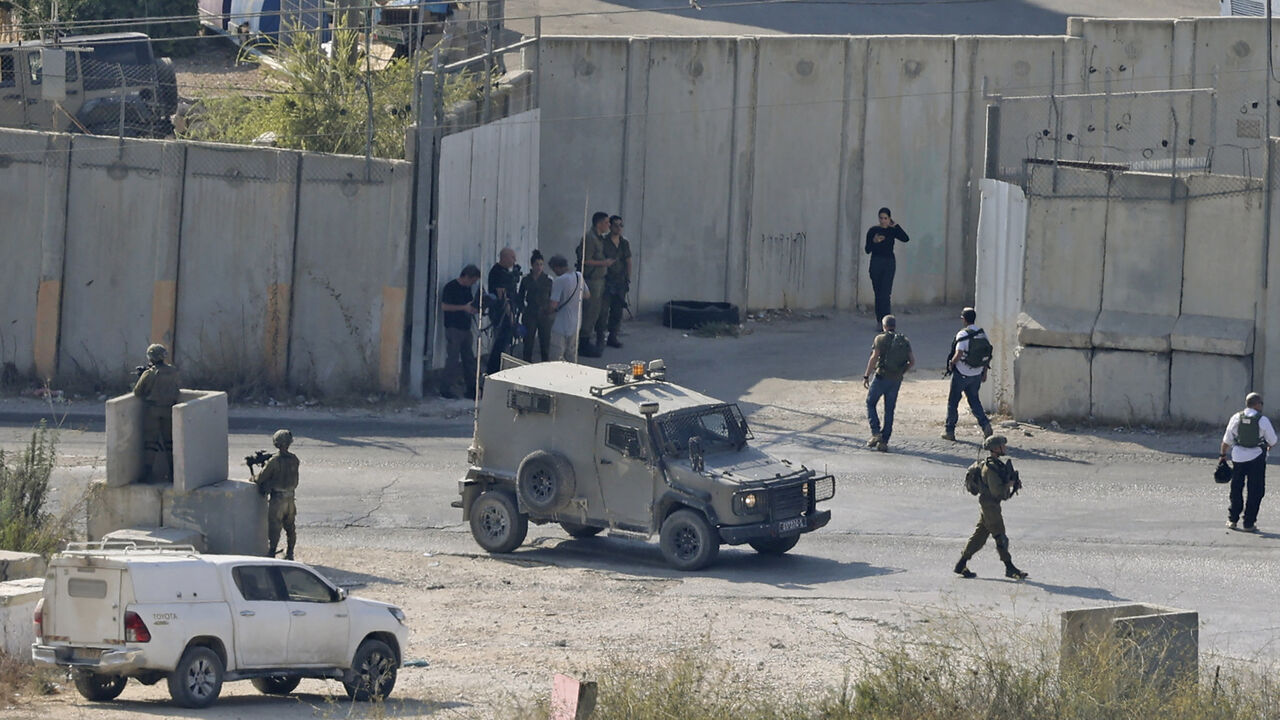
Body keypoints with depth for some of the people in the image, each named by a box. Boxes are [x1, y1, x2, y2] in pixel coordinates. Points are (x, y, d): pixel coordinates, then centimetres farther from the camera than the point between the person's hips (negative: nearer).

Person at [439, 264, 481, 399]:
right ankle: (445, 389, -2)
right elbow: (444, 306, -17)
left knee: (469, 360, 10)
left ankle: (472, 390, 16)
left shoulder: (467, 288, 14)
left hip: (465, 328, 8)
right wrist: (464, 307, -19)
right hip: (453, 328, -8)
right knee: (453, 359, -8)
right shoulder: (451, 287, -10)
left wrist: (474, 308, 3)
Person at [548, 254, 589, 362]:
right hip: (576, 324, 7)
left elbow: (554, 305, -20)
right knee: (572, 355, 18)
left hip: (561, 325, -7)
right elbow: (587, 295, 15)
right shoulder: (579, 276, 1)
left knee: (557, 357, -2)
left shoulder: (559, 281, -19)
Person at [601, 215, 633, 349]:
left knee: (617, 311, 6)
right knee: (603, 310, -7)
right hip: (606, 281, -5)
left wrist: (628, 280, 9)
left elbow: (628, 262, 16)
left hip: (620, 282, 5)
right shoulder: (603, 242, -5)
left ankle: (613, 337, 14)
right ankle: (600, 337, -2)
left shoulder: (625, 243, 11)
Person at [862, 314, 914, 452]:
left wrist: (866, 376, -11)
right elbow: (912, 361, 4)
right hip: (896, 380, 4)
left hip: (882, 376, -4)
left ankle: (876, 433, -2)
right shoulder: (905, 341, 7)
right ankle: (884, 441, 9)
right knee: (889, 410, 10)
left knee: (870, 403, 13)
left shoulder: (881, 339, -6)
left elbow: (874, 358, -15)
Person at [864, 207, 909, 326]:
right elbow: (868, 250, -4)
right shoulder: (873, 230, -1)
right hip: (876, 262, 1)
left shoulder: (892, 231, 2)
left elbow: (906, 239, -15)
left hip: (889, 263, -1)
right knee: (878, 293, 8)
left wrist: (895, 225, -13)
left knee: (885, 293, -10)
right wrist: (874, 241, -23)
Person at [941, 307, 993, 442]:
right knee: (974, 400, 17)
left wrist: (951, 363, -7)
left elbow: (959, 354, -27)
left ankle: (950, 431, 15)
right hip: (976, 374, 5)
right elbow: (988, 354, 6)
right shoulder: (982, 333, 1)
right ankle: (985, 423, -3)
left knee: (953, 402, 9)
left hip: (961, 374, -5)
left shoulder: (963, 334, -18)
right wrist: (984, 372, 15)